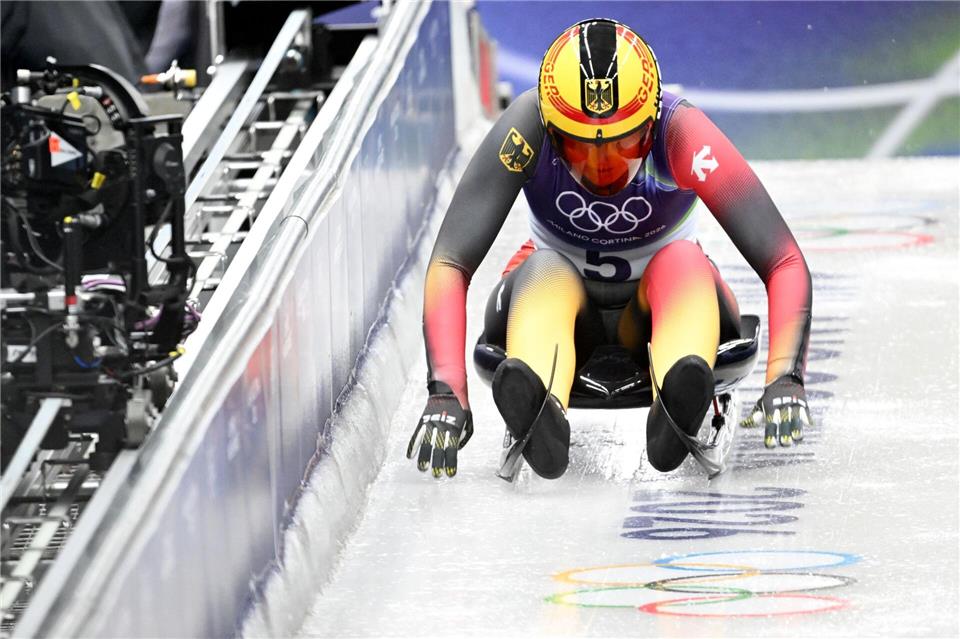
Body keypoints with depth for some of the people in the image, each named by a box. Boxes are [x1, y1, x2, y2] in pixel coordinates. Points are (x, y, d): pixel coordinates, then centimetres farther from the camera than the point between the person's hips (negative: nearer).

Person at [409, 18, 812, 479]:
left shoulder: (682, 133, -26)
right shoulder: (528, 126, -26)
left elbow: (785, 265, -29)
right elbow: (449, 265, -30)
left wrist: (785, 377, -44)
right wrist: (447, 391, -44)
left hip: (659, 303, 0)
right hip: (558, 295, 0)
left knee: (685, 263, -33)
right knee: (546, 270, -34)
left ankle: (680, 404, -64)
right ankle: (533, 403, -65)